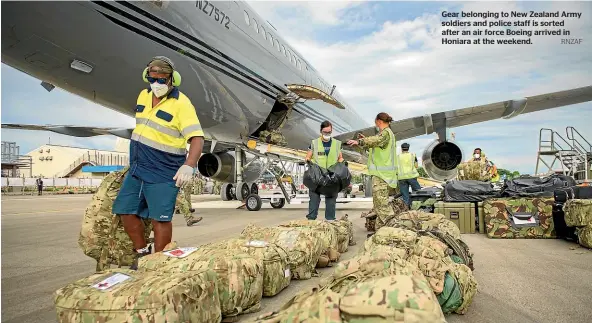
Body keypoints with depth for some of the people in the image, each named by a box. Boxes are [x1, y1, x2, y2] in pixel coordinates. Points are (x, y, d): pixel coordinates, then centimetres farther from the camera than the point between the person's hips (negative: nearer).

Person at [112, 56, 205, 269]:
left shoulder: (181, 104, -15)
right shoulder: (144, 96, 9)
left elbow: (197, 138, -22)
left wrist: (189, 166, -36)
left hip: (163, 173, -8)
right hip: (137, 168, 8)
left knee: (160, 218, -7)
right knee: (125, 210, 9)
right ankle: (142, 252, 26)